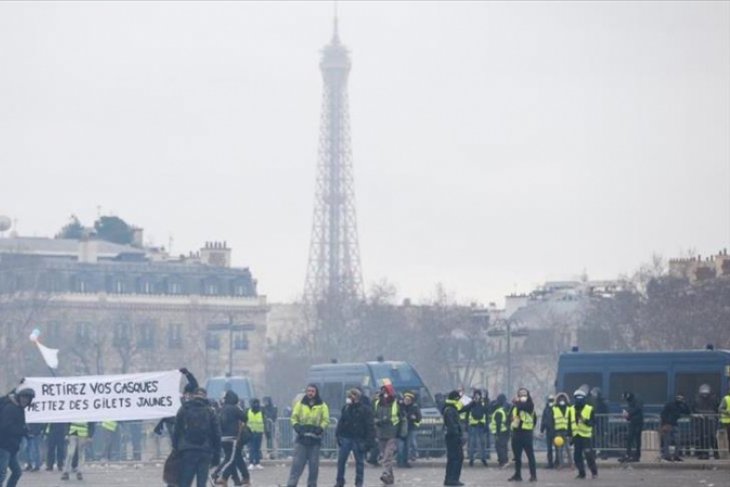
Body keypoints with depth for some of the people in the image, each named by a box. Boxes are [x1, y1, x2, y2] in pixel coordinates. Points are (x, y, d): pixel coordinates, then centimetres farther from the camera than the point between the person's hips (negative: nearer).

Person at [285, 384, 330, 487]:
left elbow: (326, 420, 2)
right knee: (297, 462, -4)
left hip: (315, 439, 0)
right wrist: (296, 426, -9)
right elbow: (294, 417, 10)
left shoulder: (322, 406, 5)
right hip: (302, 438, 0)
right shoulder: (300, 404, 8)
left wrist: (320, 428, -15)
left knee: (314, 464, 3)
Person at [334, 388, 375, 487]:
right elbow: (340, 423, 12)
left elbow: (370, 427, -10)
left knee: (359, 463, 4)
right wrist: (338, 435, 3)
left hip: (359, 440, -4)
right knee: (341, 461, 6)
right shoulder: (346, 408, 7)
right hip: (345, 438, 4)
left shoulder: (365, 410, -8)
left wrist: (368, 441, -16)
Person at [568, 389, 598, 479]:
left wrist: (586, 421, -23)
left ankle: (594, 472, 3)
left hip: (586, 436, -4)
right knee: (577, 456, 3)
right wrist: (570, 435, 9)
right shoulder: (571, 410, 10)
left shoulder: (590, 409, -3)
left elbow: (593, 422, -6)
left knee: (589, 455, -10)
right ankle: (581, 473, 13)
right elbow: (569, 425, 14)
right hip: (576, 436, 4)